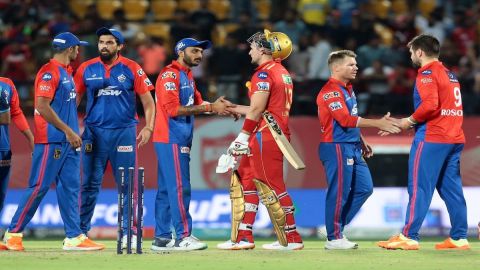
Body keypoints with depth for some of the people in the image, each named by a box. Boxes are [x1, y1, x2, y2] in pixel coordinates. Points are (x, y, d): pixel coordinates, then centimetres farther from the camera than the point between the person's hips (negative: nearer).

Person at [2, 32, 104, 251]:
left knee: (70, 187, 6)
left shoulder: (66, 71, 17)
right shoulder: (49, 72, -12)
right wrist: (68, 130, -19)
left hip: (68, 141, 9)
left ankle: (74, 237, 6)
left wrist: (73, 133, 15)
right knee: (39, 187, -7)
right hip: (52, 140, -9)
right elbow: (42, 106, -19)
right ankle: (13, 233, -1)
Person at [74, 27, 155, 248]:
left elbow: (147, 101, 2)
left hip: (124, 132, -1)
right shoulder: (87, 69, 5)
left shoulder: (131, 69, 1)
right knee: (89, 184, 2)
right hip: (94, 132, 1)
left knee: (127, 185, 1)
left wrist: (148, 127, -11)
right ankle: (81, 231, 7)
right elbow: (74, 100, 9)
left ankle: (128, 232, 7)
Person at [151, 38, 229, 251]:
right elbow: (173, 109, -20)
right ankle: (183, 237, -10)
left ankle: (161, 238, 13)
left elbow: (197, 103, 13)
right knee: (179, 187, -10)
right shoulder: (170, 74, -12)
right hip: (171, 139, -10)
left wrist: (216, 105, -7)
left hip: (180, 140, 10)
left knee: (167, 189, 10)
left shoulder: (187, 75, 18)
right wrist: (210, 108, -20)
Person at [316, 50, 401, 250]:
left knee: (364, 188, 11)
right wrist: (378, 124, -28)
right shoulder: (331, 91, -16)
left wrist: (362, 143, 21)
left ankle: (335, 226, 18)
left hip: (352, 148, 10)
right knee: (339, 192, -5)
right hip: (336, 148, -10)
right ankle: (334, 238, 3)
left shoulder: (348, 89, 16)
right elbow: (346, 119, -26)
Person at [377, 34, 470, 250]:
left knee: (419, 187, -7)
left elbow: (430, 105, -21)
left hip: (431, 138, -8)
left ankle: (408, 237, -9)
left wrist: (410, 121, -7)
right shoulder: (449, 74, 19)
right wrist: (415, 123, 17)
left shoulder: (427, 74, -7)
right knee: (451, 188, 8)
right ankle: (459, 238, 6)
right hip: (454, 138, 8)